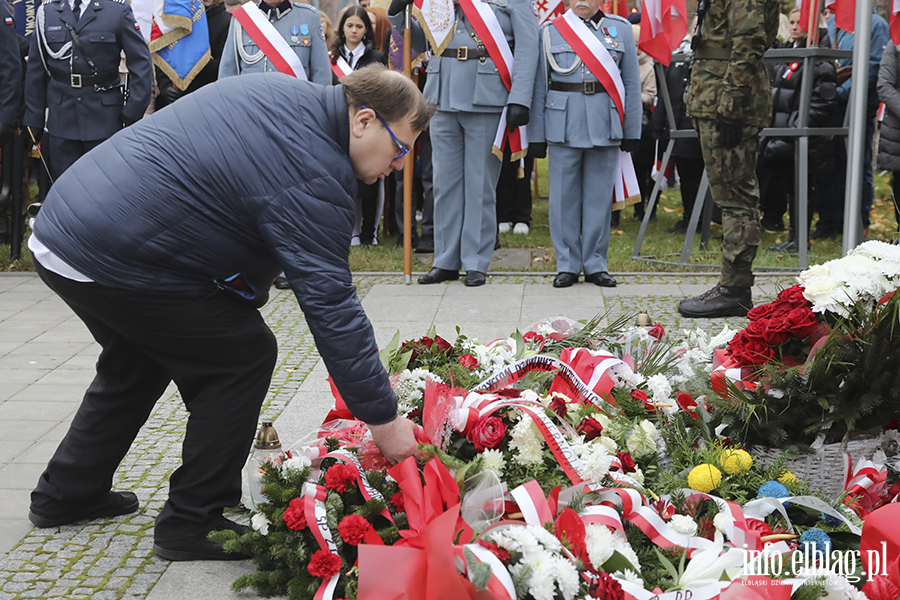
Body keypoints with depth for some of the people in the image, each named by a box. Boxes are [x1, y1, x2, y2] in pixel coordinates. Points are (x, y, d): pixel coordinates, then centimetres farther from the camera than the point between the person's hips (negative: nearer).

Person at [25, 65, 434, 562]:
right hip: (112, 263, -10)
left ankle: (65, 495, 40)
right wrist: (383, 419, -17)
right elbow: (330, 304, -22)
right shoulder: (313, 178, -19)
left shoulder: (279, 92, 10)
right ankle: (192, 523, 5)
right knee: (244, 356, -2)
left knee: (138, 361, 29)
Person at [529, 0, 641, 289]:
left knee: (600, 195, 5)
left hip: (605, 125, 1)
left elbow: (632, 83, 9)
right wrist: (536, 134, 2)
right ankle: (567, 265, 12)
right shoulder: (551, 31, 6)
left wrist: (632, 130, 4)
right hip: (564, 125, 0)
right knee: (564, 196, 2)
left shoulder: (621, 29, 9)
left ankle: (595, 264, 14)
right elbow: (539, 86, 6)